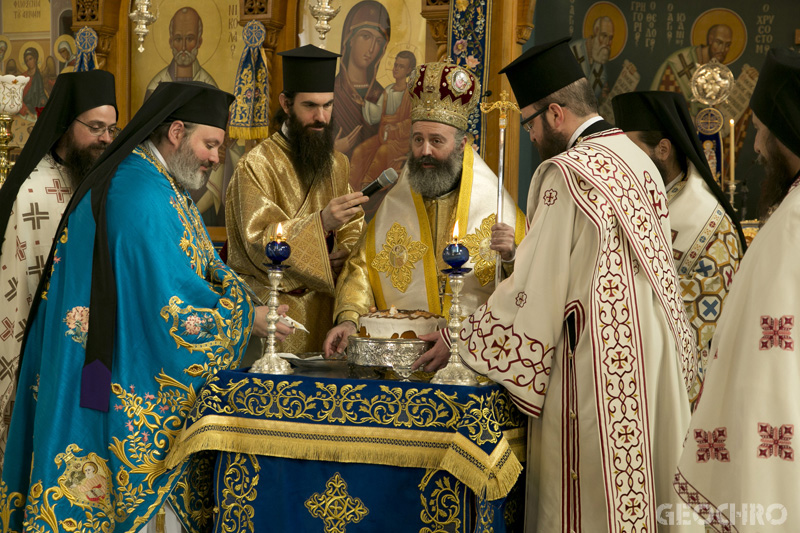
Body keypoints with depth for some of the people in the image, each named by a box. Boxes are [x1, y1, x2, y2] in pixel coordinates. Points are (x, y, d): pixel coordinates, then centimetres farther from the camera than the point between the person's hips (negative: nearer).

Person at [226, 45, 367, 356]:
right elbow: (260, 242, -18)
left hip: (325, 306, 5)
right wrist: (321, 223, -31)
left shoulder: (337, 164, 13)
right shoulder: (256, 166, -9)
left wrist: (345, 253, -7)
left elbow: (355, 228, 17)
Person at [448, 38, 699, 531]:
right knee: (642, 489, 12)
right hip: (653, 358, 8)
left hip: (594, 363, -8)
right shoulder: (639, 161, 11)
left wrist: (461, 340, -3)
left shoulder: (567, 172, -15)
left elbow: (534, 287, -14)